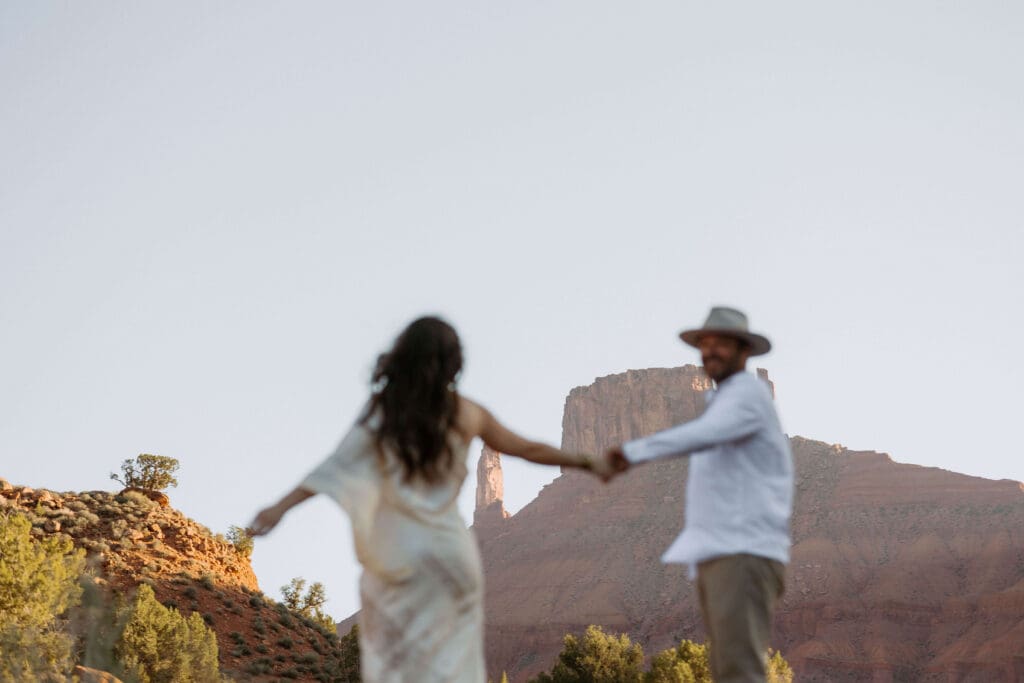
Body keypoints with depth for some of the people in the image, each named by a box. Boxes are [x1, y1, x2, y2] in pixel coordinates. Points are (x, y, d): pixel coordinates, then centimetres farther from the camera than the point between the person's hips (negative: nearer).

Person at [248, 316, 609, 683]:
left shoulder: (382, 412, -6)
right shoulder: (467, 414, 0)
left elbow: (337, 467, -13)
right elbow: (529, 449, 10)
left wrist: (279, 508, -12)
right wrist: (587, 462, 24)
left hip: (396, 550, -1)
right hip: (449, 546, 1)